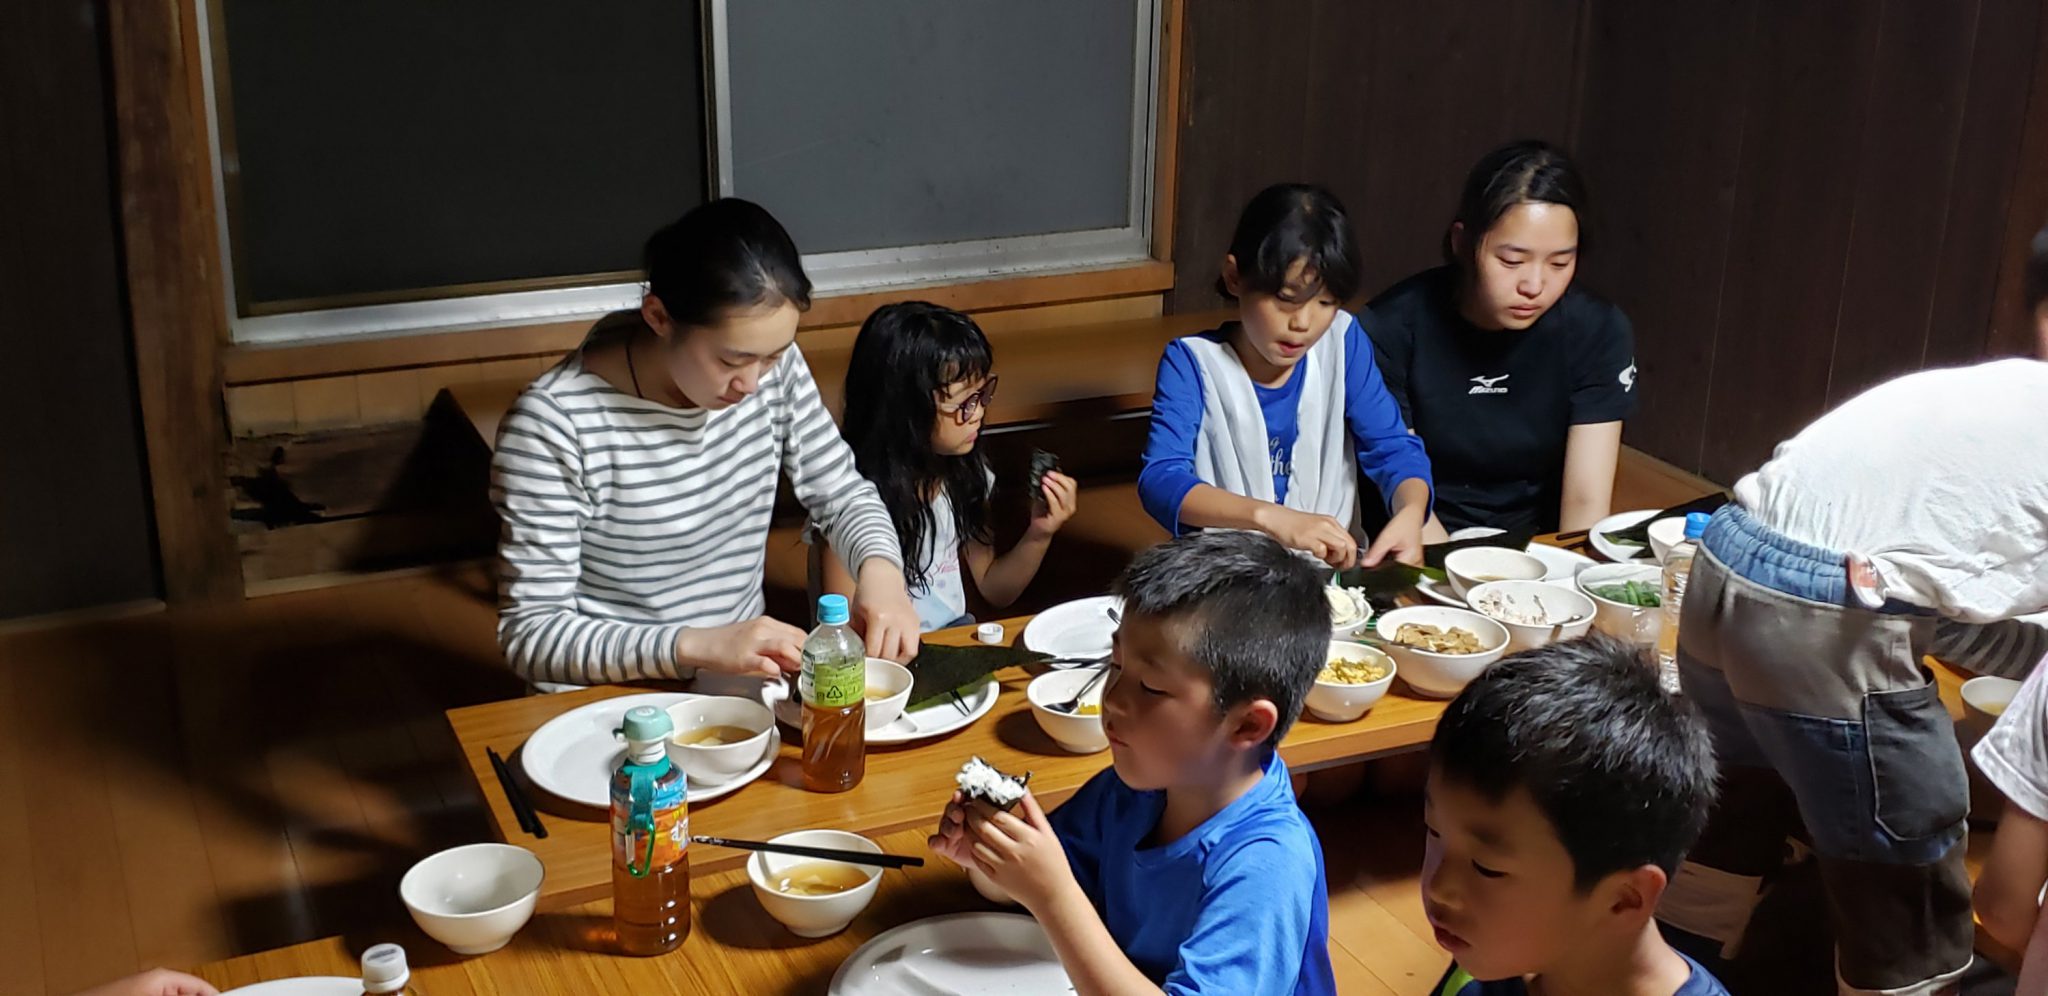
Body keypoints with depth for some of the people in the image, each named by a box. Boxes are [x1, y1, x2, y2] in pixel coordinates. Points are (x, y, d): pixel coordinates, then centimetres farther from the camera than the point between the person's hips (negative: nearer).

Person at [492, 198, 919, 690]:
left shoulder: (774, 366, -5)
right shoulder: (555, 423, -21)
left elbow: (843, 492, 8)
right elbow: (531, 633, -19)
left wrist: (881, 568, -14)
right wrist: (697, 645, -31)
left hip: (741, 684, 3)